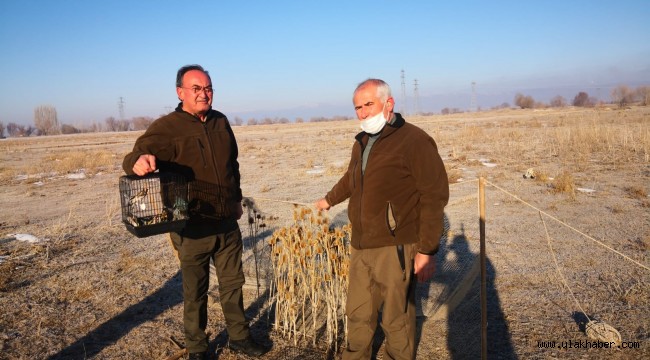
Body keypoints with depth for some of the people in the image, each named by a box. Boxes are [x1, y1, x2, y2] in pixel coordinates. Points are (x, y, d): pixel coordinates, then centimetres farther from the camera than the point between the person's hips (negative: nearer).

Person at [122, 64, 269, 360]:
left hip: (227, 222, 5)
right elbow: (133, 158, -20)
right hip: (193, 227, -4)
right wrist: (139, 162, -43)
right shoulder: (166, 127, -11)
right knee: (195, 291, 11)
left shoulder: (221, 122, 6)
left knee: (232, 282, 18)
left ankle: (239, 336, 37)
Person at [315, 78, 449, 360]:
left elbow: (434, 196, -16)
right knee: (358, 314, 19)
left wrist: (427, 250, -17)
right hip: (360, 247, 7)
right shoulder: (361, 142, 12)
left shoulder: (414, 140, -13)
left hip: (395, 249, -7)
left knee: (397, 320, 7)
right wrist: (329, 199, 46)